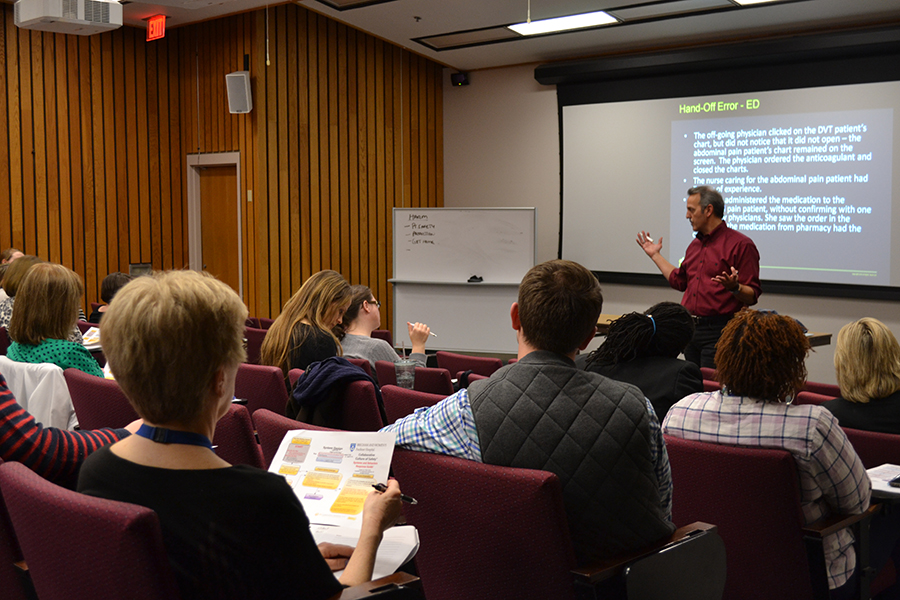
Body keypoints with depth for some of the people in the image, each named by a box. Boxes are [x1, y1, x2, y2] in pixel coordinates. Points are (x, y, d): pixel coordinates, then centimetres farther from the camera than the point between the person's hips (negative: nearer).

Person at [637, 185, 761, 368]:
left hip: (718, 332, -8)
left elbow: (752, 296, -10)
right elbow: (679, 280, 29)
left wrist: (734, 288, -31)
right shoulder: (695, 245, 17)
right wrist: (655, 255, 32)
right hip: (689, 329, 8)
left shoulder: (740, 244, -8)